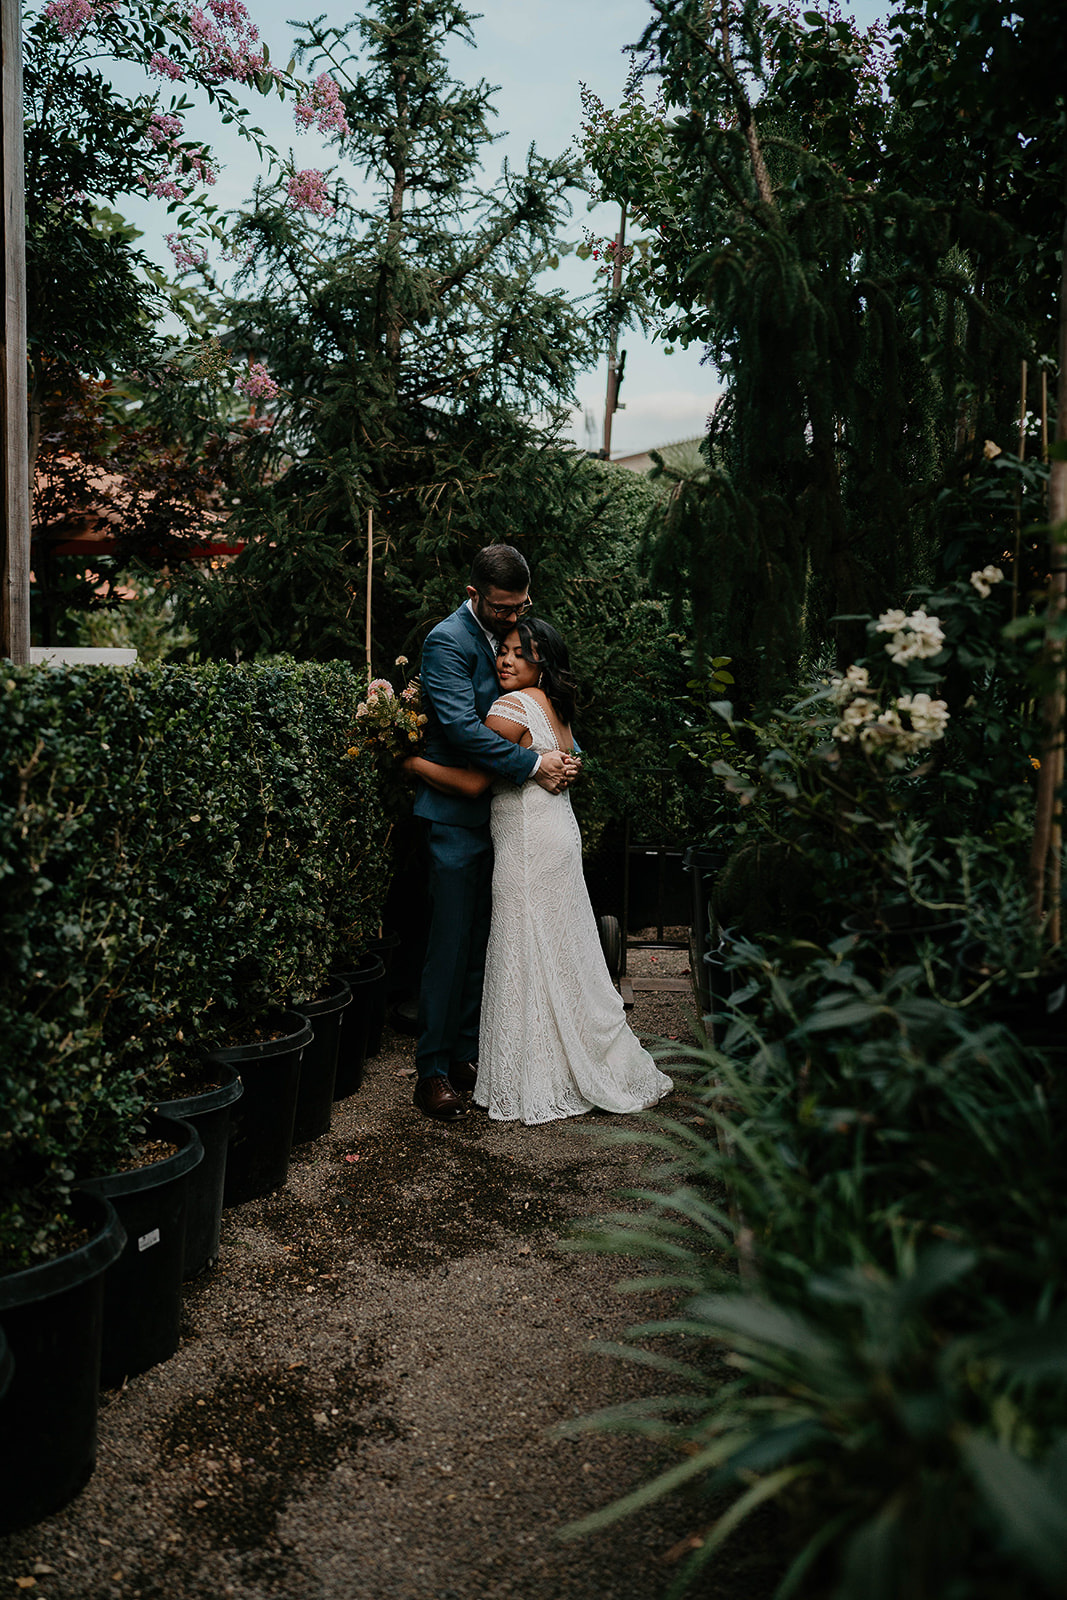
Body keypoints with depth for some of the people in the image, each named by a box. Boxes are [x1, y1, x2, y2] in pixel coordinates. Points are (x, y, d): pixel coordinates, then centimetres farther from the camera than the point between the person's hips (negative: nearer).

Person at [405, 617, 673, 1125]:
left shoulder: (512, 706, -15)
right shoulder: (555, 707, 13)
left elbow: (473, 782, -16)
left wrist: (412, 761, -8)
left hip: (530, 849, -9)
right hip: (559, 838, 9)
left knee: (529, 961, 0)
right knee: (563, 957, 16)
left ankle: (537, 1086, 10)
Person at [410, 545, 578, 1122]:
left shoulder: (518, 633, 11)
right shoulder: (447, 641, -13)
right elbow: (463, 728, -23)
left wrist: (567, 753, -2)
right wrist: (533, 765, -21)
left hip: (500, 811, 7)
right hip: (457, 814, -7)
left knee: (484, 943, 12)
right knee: (451, 942, -5)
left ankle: (465, 1053, 24)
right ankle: (433, 1071, 5)